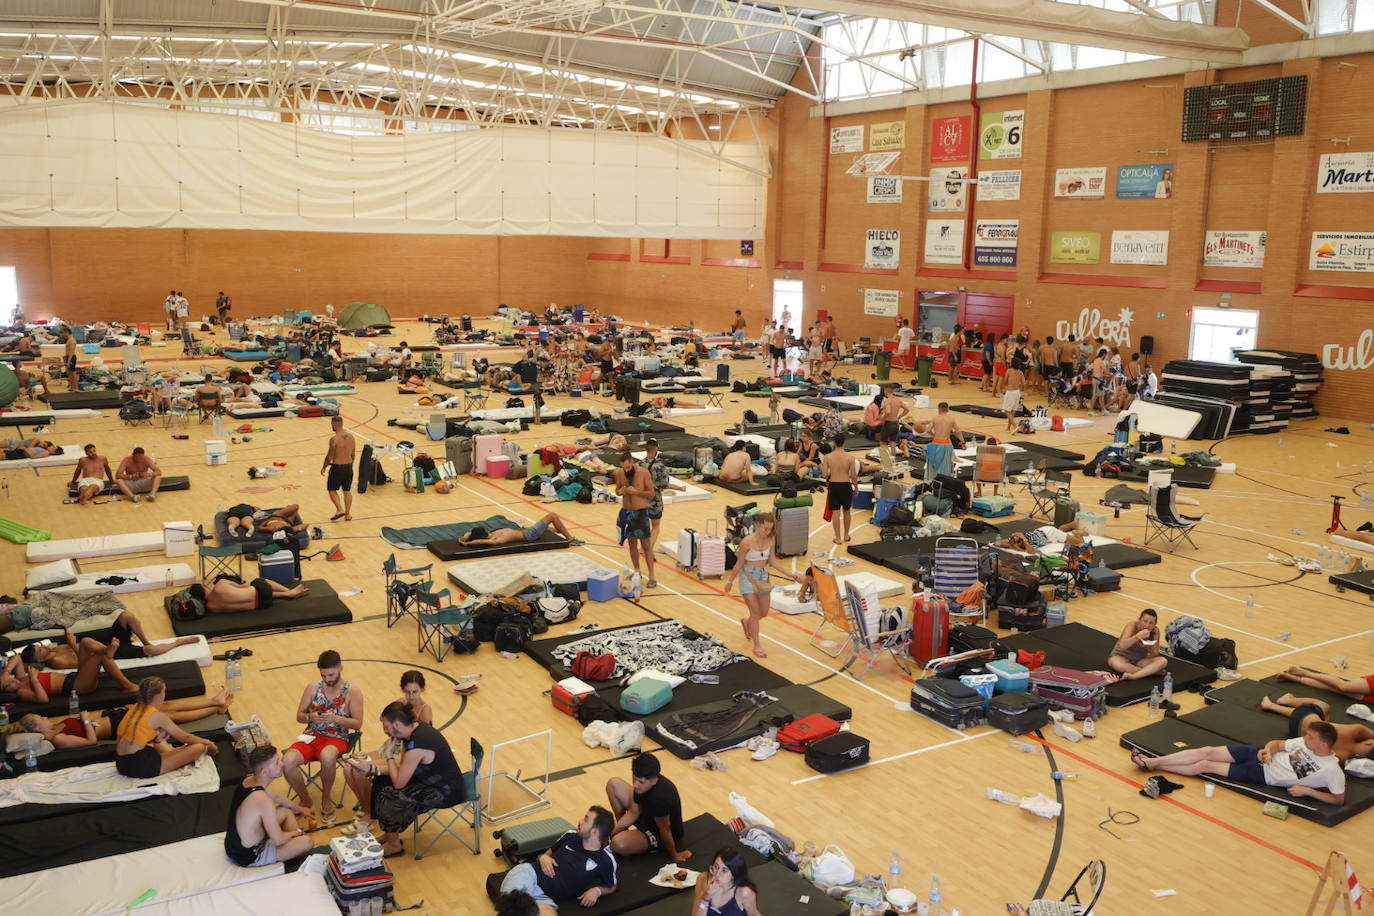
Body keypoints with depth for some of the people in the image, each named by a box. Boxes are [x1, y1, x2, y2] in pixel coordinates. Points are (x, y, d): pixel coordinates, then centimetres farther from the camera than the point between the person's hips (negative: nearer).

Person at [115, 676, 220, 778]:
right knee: (199, 747, -9)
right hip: (142, 768, -9)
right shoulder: (157, 716, -11)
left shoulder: (135, 708, 8)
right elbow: (185, 737, 0)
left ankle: (170, 752, 19)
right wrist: (208, 742, 15)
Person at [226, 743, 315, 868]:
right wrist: (296, 832, -2)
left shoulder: (249, 780, -5)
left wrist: (300, 809, 31)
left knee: (287, 812, 19)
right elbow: (279, 840, -24)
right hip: (249, 858, -9)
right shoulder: (263, 800, -34)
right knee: (307, 842, -11)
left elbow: (277, 798, 17)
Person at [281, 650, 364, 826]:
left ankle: (326, 798, -10)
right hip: (312, 735, 3)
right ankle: (306, 801, 1)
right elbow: (299, 716, 11)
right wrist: (310, 717, -14)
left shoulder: (353, 692, -2)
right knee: (287, 762, -27)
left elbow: (357, 724, -4)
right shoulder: (313, 688, 6)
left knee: (327, 757, -40)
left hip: (337, 738, -3)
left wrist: (336, 719, -22)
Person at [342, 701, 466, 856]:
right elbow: (401, 766, 7)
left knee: (390, 797, -19)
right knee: (381, 781, 9)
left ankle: (393, 845, 5)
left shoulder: (416, 745, -31)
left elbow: (398, 783, -22)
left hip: (447, 792, -10)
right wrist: (371, 767, -1)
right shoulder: (414, 727, -3)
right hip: (432, 778, 10)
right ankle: (389, 834, 22)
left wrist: (389, 755, -12)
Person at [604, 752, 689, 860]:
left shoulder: (659, 798, -41)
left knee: (619, 844, -35)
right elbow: (633, 813, -4)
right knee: (613, 783, 2)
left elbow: (665, 830, -27)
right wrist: (612, 830, -13)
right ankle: (623, 830, 17)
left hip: (660, 836, -8)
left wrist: (674, 856, -13)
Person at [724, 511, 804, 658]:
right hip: (748, 576, -6)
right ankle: (757, 646, 8)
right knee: (756, 612, -5)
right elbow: (739, 563, -11)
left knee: (764, 613, 13)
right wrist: (730, 581, -2)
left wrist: (792, 576, 1)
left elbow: (773, 561, 4)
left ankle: (746, 622, 46)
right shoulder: (747, 542, -21)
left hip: (763, 576, 6)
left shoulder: (770, 540, -5)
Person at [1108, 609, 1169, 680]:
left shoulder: (1155, 631, -11)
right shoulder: (1132, 626, -21)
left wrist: (1151, 648, -28)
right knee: (1117, 664, -39)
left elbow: (1155, 654, -6)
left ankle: (1133, 676, -34)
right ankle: (1150, 671, -24)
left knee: (1163, 661, -23)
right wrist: (1138, 636, -46)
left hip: (1140, 660, 4)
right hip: (1122, 657, -4)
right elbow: (1122, 646, -35)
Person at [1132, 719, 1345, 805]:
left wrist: (1307, 790, -23)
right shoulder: (1305, 742, -3)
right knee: (1208, 752, -7)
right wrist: (1268, 749, -12)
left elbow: (1339, 799, -15)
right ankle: (1151, 762, 4)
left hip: (1264, 775, -5)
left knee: (1205, 765, -8)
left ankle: (1154, 766, 6)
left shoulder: (1332, 771, -20)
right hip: (1262, 755, 5)